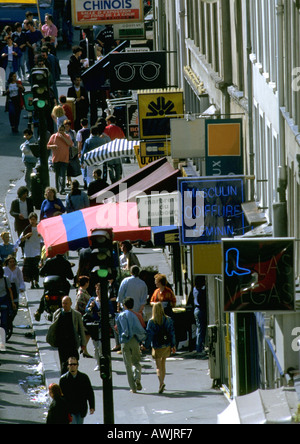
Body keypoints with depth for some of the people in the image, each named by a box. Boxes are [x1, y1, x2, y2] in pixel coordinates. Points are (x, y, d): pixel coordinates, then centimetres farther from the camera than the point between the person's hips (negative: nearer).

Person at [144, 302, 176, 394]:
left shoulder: (151, 322, -12)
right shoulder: (168, 320, -3)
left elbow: (149, 335, -11)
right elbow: (172, 333, 2)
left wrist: (146, 346, -1)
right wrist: (173, 345, 10)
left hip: (156, 346, -3)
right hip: (166, 345, 3)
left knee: (158, 366, 0)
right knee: (163, 364, 19)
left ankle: (161, 382, -21)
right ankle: (162, 383, 25)